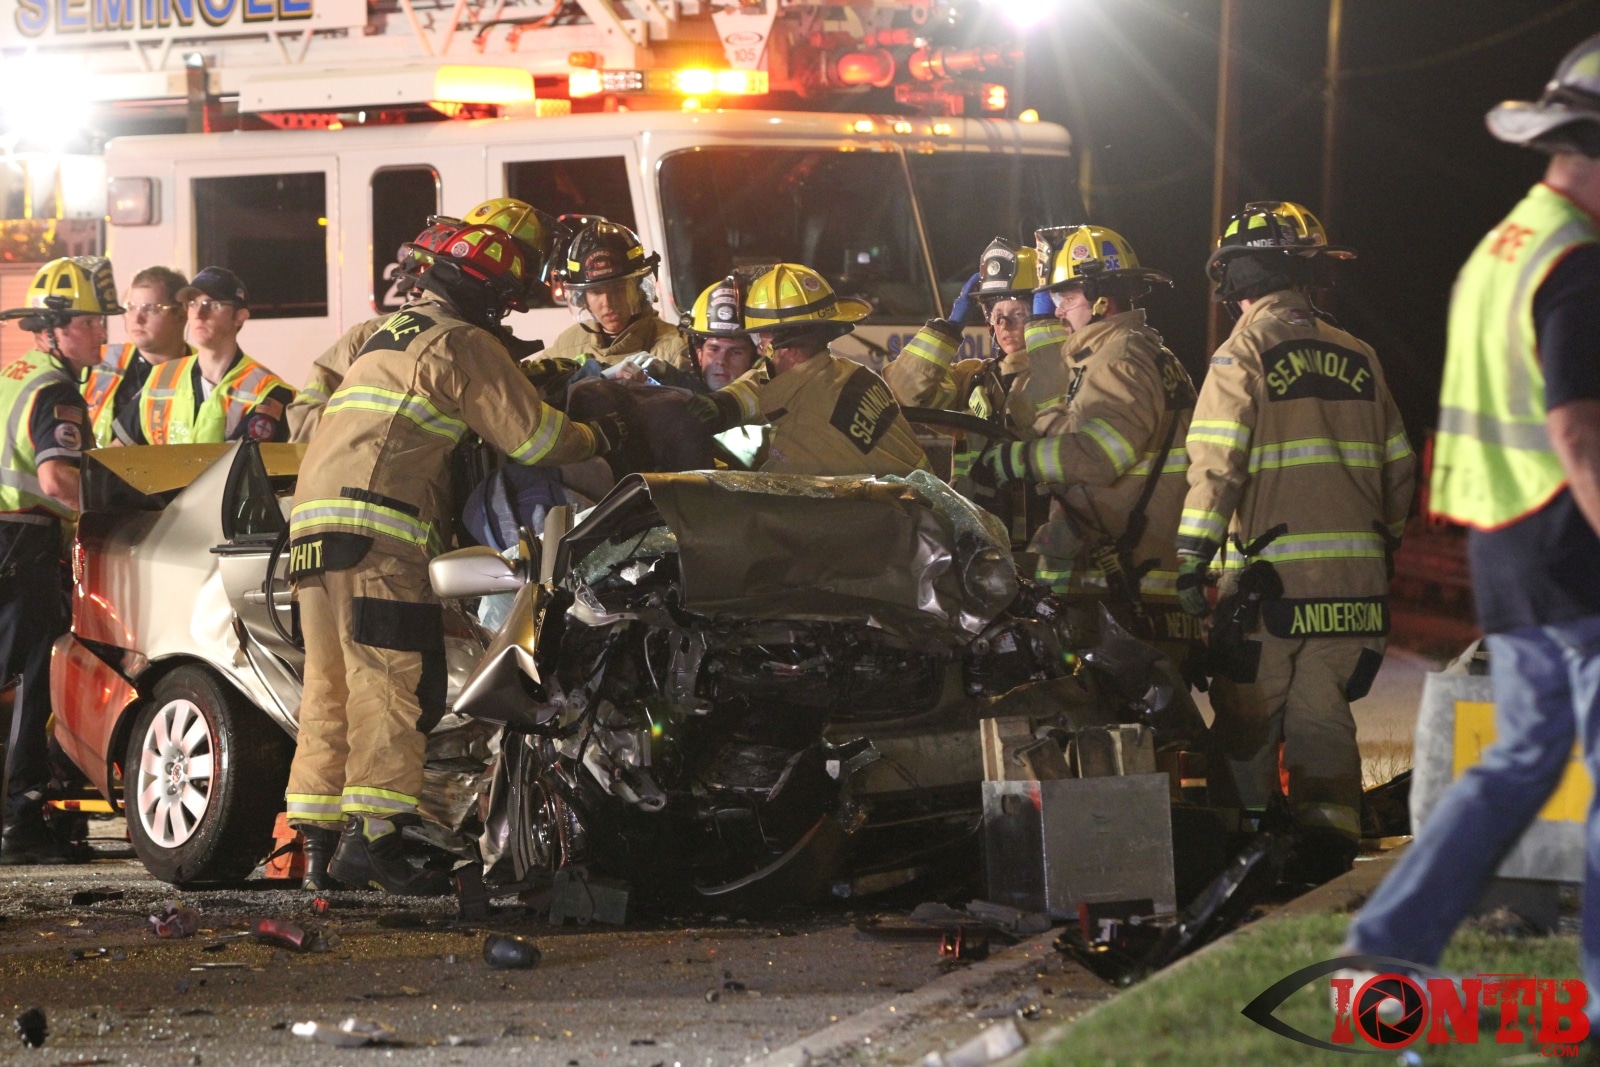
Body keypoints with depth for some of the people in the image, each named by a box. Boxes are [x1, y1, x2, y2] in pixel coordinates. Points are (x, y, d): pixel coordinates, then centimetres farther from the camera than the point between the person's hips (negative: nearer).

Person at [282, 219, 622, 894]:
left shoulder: (386, 335, 27)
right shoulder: (461, 344, -1)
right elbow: (532, 438, -3)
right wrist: (601, 438, 16)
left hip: (312, 520, 9)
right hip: (378, 531, -9)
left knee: (330, 688, 9)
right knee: (394, 685, -11)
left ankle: (318, 840, 8)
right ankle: (373, 838, -17)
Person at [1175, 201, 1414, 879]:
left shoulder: (1243, 355, -5)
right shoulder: (1356, 358, 11)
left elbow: (1215, 465, -12)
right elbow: (1398, 464, 15)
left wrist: (1190, 561, -12)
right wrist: (1385, 545, 24)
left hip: (1272, 569, -4)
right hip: (1354, 574, 5)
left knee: (1248, 717, 5)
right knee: (1323, 708, 10)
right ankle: (1330, 821, -4)